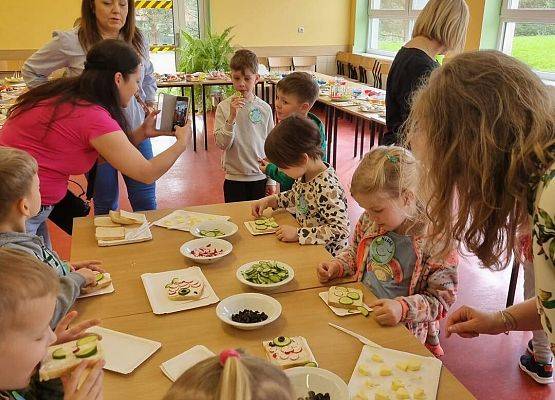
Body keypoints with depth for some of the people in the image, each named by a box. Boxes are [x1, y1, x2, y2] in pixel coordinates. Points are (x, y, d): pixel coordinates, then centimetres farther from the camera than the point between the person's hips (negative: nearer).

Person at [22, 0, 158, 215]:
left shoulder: (138, 40, 3)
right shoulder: (70, 42, -9)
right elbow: (30, 71, 5)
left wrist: (150, 103, 12)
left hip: (136, 131, 3)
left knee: (146, 201, 9)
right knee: (106, 205, 9)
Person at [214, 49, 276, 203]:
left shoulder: (265, 108, -2)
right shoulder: (224, 107, -6)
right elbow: (222, 144, -12)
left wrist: (271, 180, 7)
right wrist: (232, 117, -24)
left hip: (260, 178, 1)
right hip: (234, 178, -1)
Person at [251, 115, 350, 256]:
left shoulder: (327, 187, -26)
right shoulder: (304, 174, 0)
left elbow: (341, 229, -28)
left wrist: (298, 234, -28)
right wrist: (270, 200, 7)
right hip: (306, 246, 8)